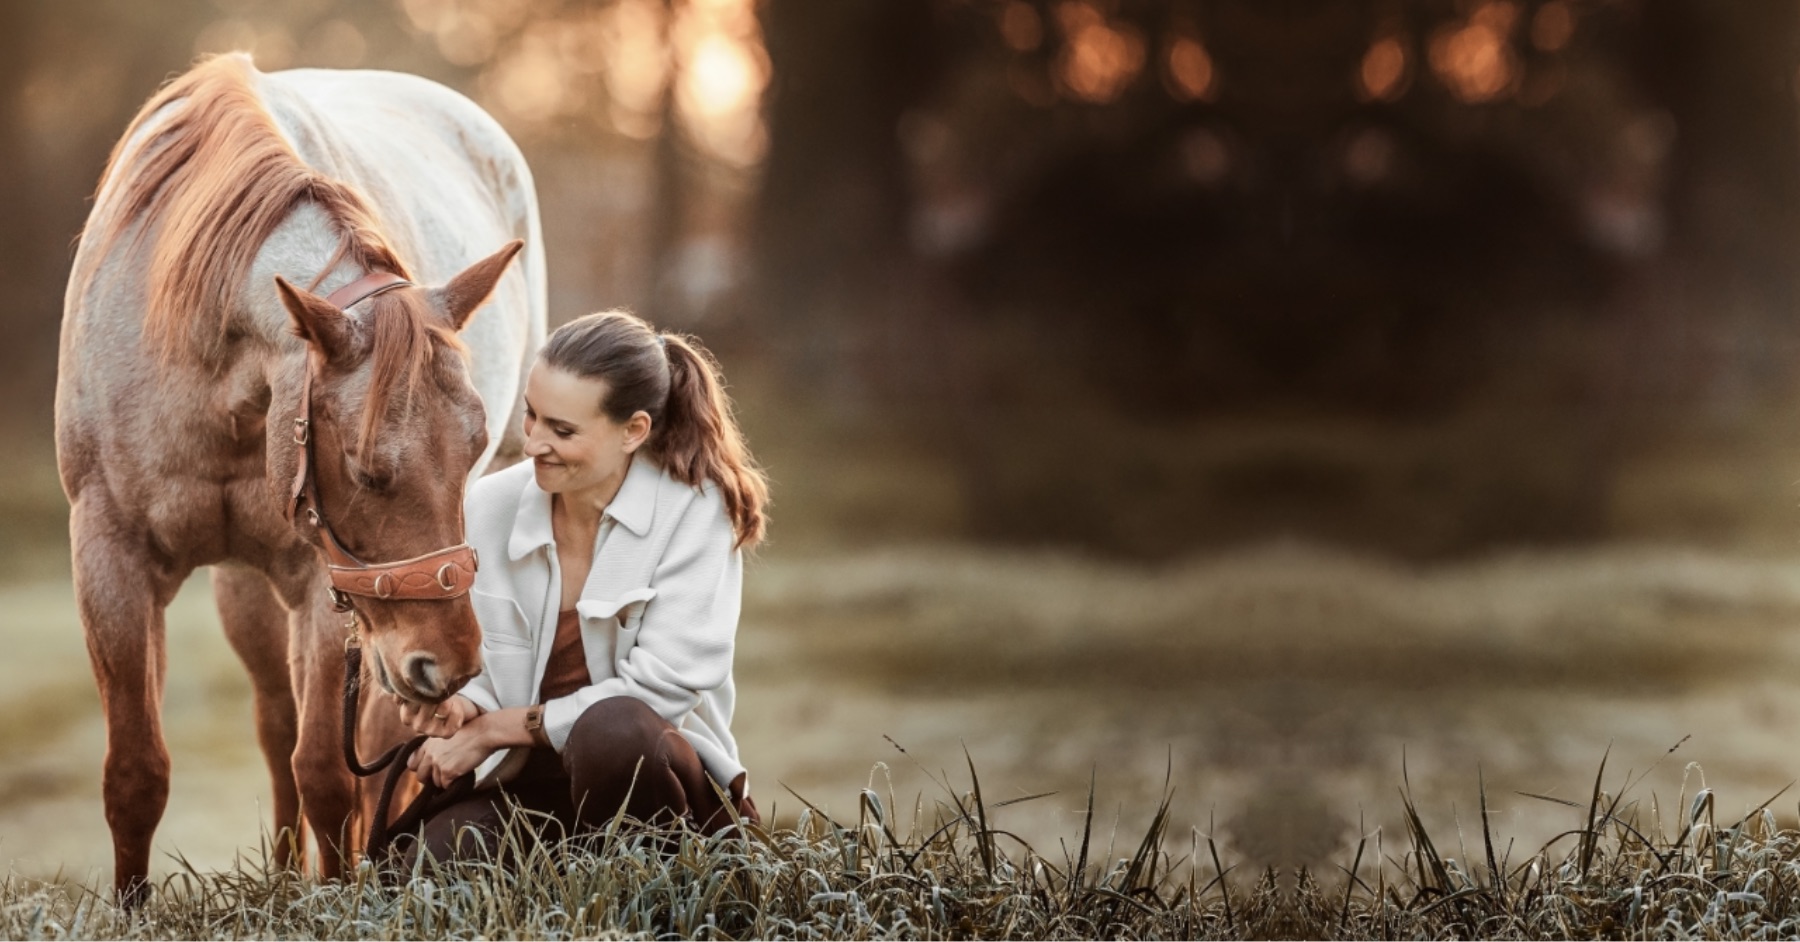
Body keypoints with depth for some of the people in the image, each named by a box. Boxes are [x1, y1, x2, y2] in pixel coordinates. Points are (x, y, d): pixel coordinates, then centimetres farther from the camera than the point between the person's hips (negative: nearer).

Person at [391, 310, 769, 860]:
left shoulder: (695, 509, -12)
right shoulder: (491, 505, 1)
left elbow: (661, 687, -17)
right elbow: (488, 667, 10)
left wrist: (493, 729, -14)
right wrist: (463, 706, -16)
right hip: (531, 783, 3)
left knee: (611, 728, -37)